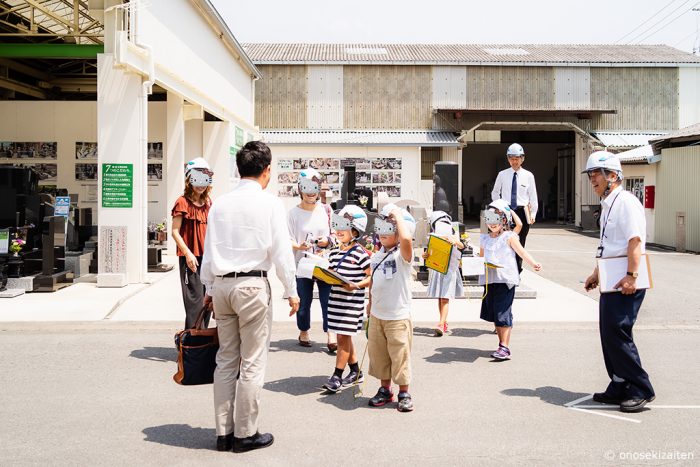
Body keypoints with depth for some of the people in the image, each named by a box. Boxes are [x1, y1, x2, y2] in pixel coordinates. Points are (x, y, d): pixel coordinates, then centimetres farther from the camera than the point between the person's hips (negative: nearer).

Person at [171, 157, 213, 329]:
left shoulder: (208, 202, 13)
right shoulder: (183, 202, -5)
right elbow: (175, 231, -8)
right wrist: (188, 253, -15)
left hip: (206, 256, 6)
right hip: (190, 257, -6)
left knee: (207, 298, 9)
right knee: (195, 299, -7)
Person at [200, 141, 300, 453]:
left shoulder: (220, 204, 7)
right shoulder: (270, 203, -7)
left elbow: (209, 250, 10)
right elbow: (281, 251, -7)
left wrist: (209, 288, 19)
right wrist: (291, 291, 2)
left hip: (221, 284, 5)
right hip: (253, 285, -5)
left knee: (226, 361, 13)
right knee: (252, 363, 3)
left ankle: (224, 432, 19)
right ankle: (245, 434, 10)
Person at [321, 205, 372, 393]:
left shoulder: (360, 254, -10)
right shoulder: (334, 252, 10)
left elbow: (372, 276, -9)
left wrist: (357, 285, -21)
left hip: (352, 301, -7)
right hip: (336, 298, 7)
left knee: (343, 337, -4)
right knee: (343, 337, 13)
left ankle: (337, 377, 2)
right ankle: (356, 372, 27)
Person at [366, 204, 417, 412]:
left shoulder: (402, 254, -13)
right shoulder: (377, 256, 8)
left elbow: (406, 238, -36)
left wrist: (398, 216, -25)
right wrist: (371, 302, 20)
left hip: (398, 317, -6)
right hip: (377, 315, 7)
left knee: (400, 356, 2)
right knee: (378, 354, 14)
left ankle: (404, 394, 16)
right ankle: (385, 389, 29)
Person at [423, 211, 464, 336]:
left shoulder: (453, 237, -1)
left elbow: (461, 246, -20)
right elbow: (430, 254, 11)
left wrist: (455, 242, -42)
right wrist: (425, 256, -12)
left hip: (449, 271, -4)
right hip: (436, 271, 4)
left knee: (445, 299, -9)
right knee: (439, 299, 6)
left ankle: (441, 325, -16)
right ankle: (444, 323, 11)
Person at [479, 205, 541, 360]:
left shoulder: (509, 237, -1)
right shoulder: (484, 239, 14)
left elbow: (522, 252, -8)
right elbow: (481, 257, 22)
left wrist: (534, 263, -23)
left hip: (505, 280, -5)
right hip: (489, 280, 6)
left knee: (503, 313, -10)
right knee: (494, 314, 9)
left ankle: (505, 348, -10)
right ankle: (502, 344, 21)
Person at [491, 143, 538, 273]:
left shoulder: (528, 176, 3)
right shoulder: (502, 175, 5)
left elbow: (533, 196, 5)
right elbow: (495, 193, 17)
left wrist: (533, 214, -1)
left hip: (522, 212, 0)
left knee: (520, 243, 4)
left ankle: (517, 272, 12)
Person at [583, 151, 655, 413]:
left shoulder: (626, 202, -12)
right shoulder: (608, 205, 18)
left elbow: (635, 241, -21)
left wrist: (631, 276, -27)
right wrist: (597, 273, 27)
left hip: (626, 282, -10)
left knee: (617, 333, -10)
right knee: (609, 334, 11)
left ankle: (640, 390, 0)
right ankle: (619, 389, 20)